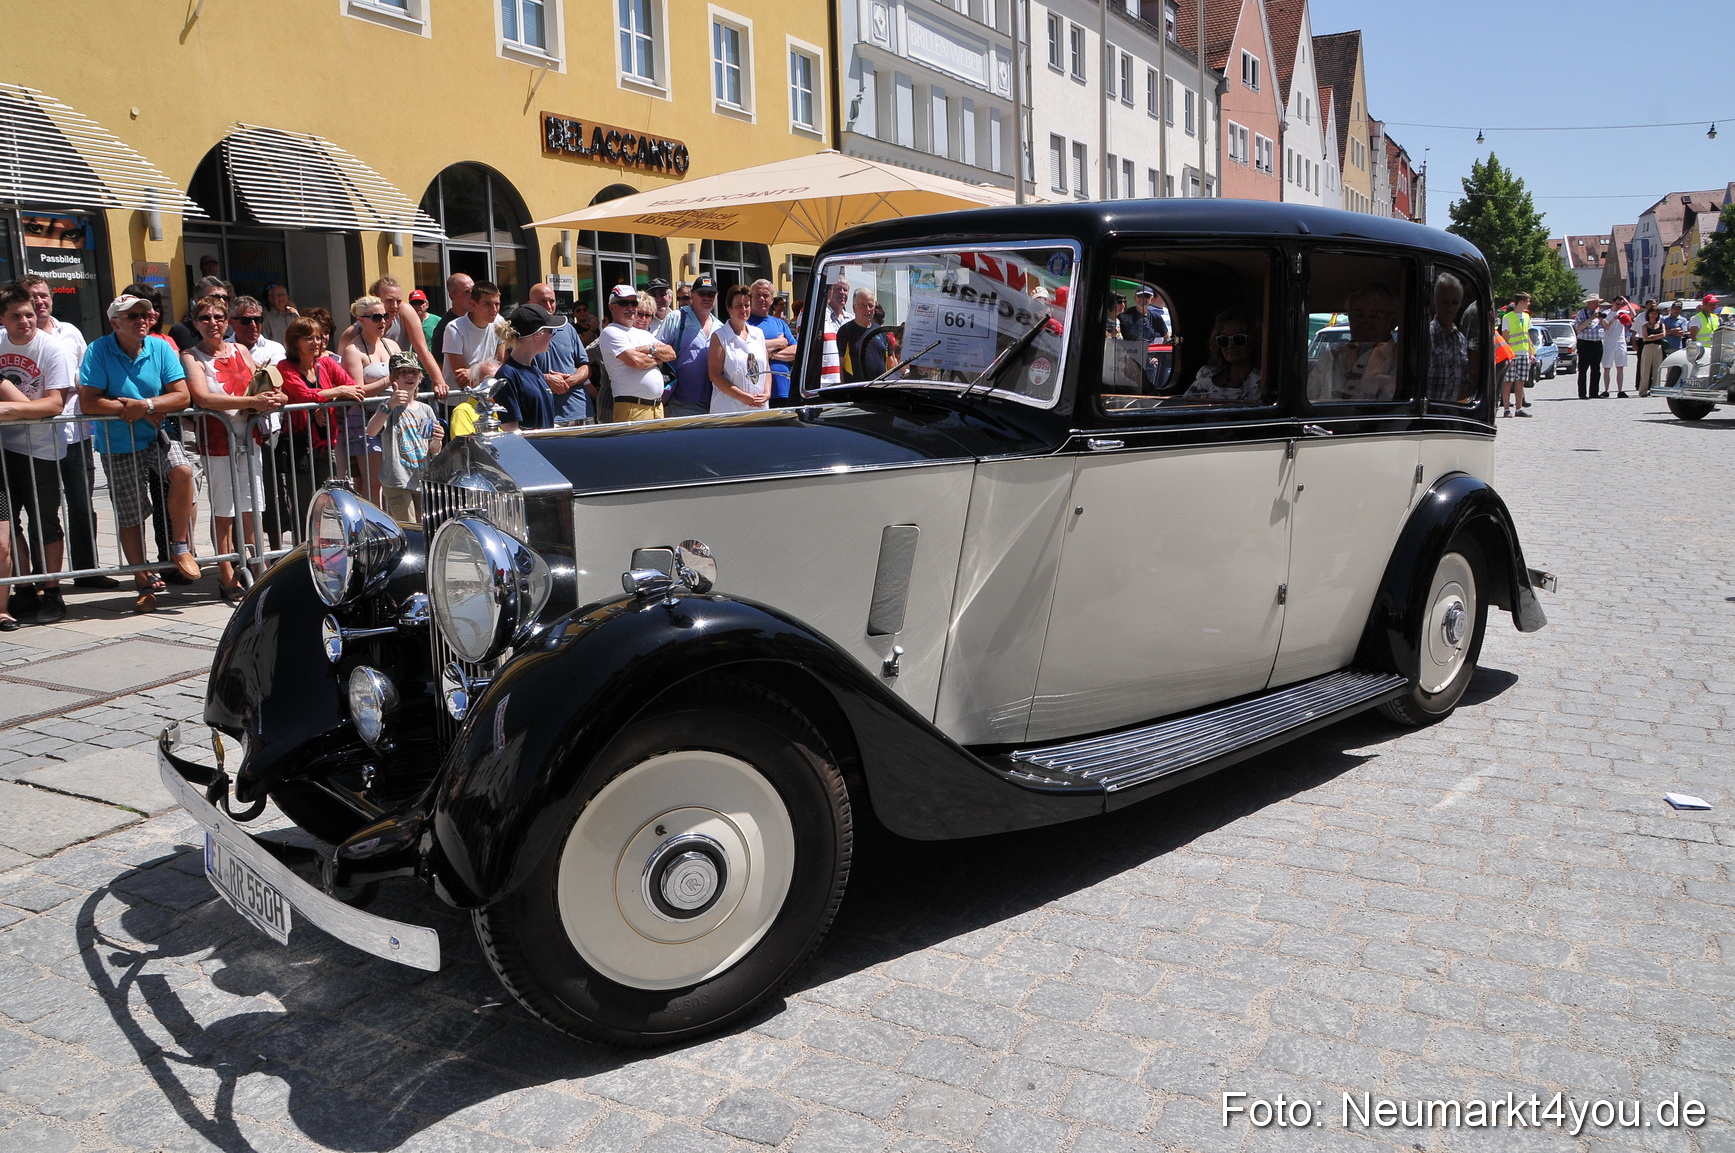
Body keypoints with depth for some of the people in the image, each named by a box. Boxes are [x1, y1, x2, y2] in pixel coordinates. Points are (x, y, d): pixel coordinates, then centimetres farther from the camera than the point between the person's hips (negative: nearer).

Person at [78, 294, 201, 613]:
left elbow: (181, 395, -8)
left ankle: (180, 545, -10)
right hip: (118, 446, 0)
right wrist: (128, 409, -15)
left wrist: (146, 405, -21)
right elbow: (88, 403, -14)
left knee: (182, 472, -30)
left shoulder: (161, 348, -1)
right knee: (129, 517, 4)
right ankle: (145, 583, 18)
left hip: (158, 437, 1)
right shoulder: (99, 352, -8)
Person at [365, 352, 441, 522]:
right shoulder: (389, 408, -3)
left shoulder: (426, 410, 12)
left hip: (423, 481, 6)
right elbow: (371, 431, -24)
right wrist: (390, 405, -35)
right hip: (397, 482, -6)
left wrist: (436, 441, -8)